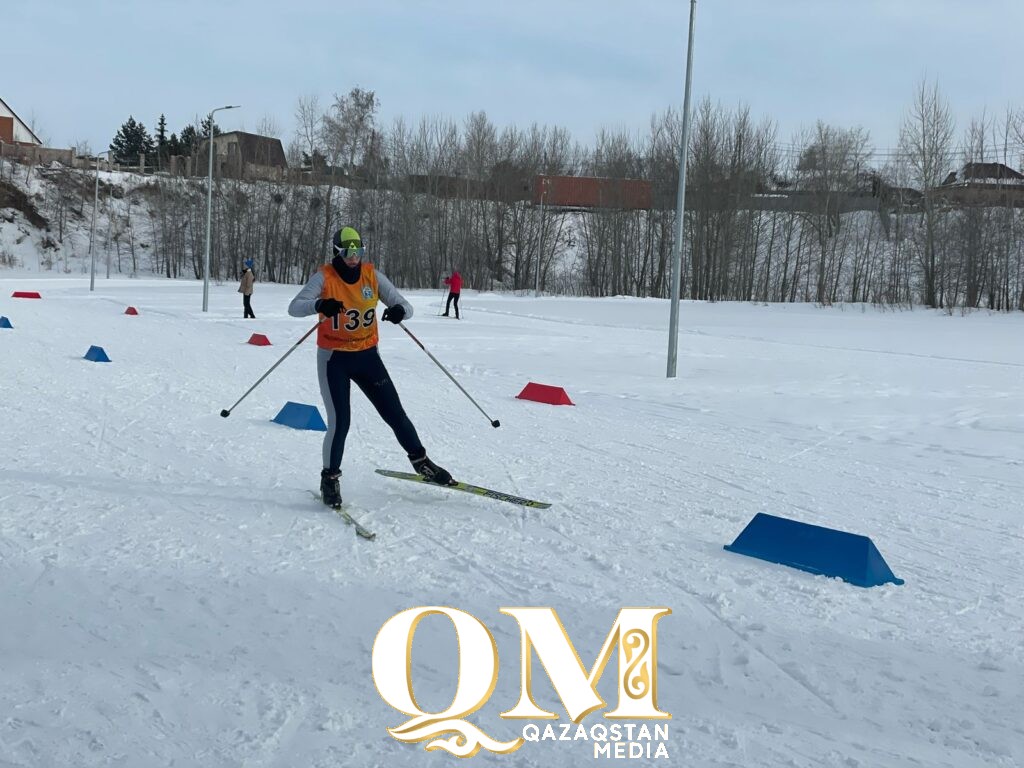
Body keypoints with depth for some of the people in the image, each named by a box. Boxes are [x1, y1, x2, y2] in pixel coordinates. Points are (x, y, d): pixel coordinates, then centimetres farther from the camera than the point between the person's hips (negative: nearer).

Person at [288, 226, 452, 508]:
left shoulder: (372, 275, -4)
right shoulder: (324, 277, -13)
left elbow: (405, 306, -5)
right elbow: (294, 307, -26)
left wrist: (399, 310, -30)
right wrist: (319, 305, -47)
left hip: (367, 355, 3)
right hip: (334, 358, -3)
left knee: (395, 413, 7)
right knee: (340, 422, -11)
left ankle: (421, 462, 26)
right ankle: (330, 478, 8)